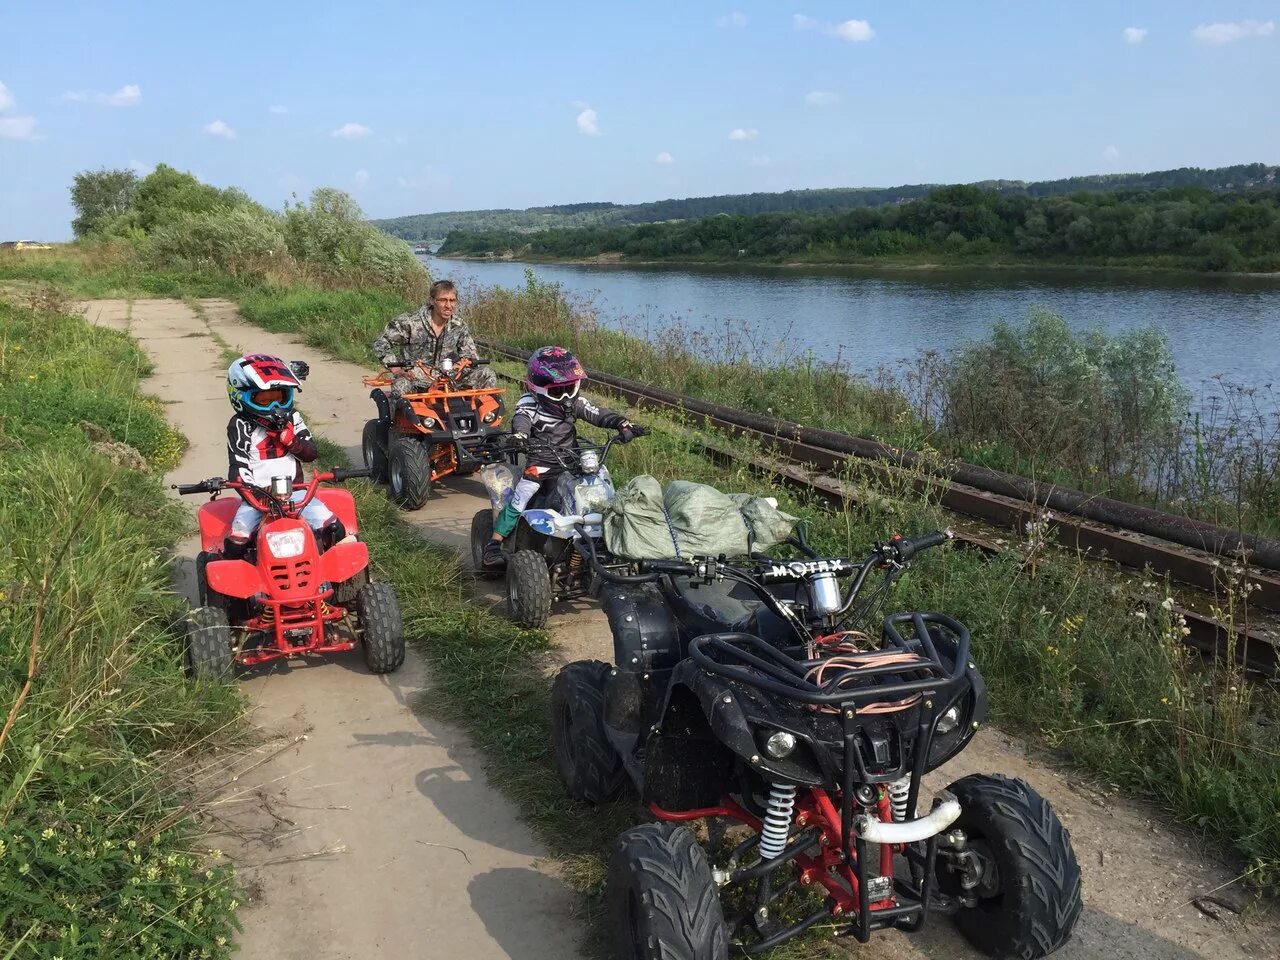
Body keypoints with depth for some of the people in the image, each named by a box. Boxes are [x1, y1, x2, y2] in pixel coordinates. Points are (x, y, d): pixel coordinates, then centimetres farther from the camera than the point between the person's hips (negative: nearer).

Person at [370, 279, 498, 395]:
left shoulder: (459, 328, 3)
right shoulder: (411, 322, -10)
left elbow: (471, 358, 7)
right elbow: (380, 343, -5)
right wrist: (395, 367, -18)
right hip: (415, 379, -4)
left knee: (488, 375, -11)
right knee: (401, 386, -42)